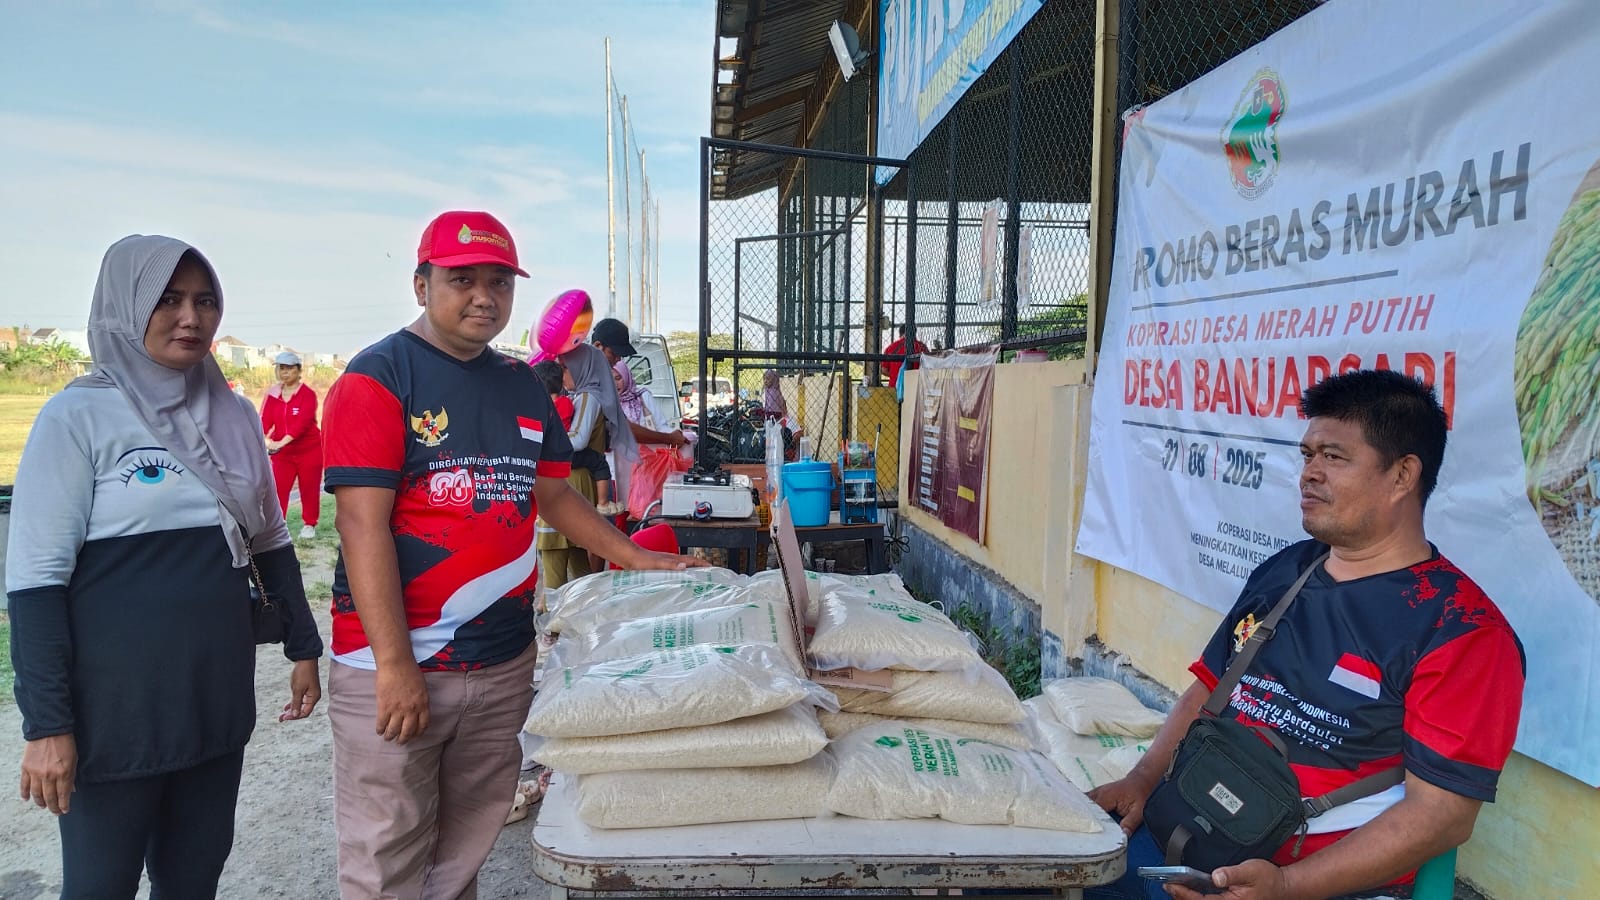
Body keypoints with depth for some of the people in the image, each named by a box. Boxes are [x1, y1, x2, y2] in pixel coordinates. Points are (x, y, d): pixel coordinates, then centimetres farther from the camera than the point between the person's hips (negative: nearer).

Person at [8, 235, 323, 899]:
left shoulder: (235, 414, 5)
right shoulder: (78, 415, -10)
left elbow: (270, 542, 13)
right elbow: (36, 577, -12)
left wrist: (303, 647, 12)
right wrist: (46, 724, -14)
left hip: (219, 695, 5)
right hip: (115, 706, -4)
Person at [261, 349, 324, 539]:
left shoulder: (308, 394, -12)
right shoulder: (273, 394, 3)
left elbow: (302, 422, -24)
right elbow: (266, 419, -5)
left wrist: (281, 442, -33)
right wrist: (265, 438, -26)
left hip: (309, 450, -3)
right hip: (282, 452, 4)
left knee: (309, 490, 7)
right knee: (277, 490, -3)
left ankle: (309, 525, 22)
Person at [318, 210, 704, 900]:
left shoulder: (522, 385, 11)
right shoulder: (379, 376, -8)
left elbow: (553, 495, 20)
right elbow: (363, 523, -15)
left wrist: (637, 559, 11)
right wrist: (395, 664, -19)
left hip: (506, 663, 6)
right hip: (394, 666, -5)